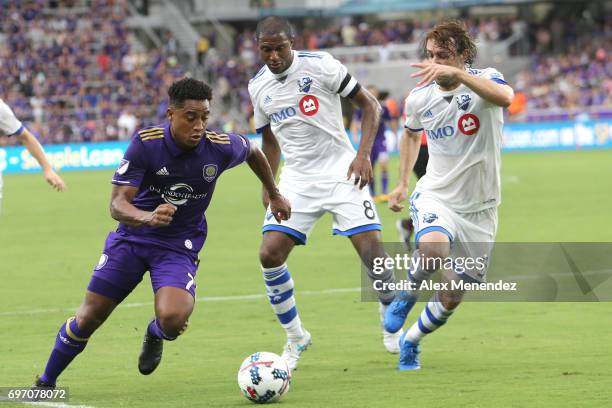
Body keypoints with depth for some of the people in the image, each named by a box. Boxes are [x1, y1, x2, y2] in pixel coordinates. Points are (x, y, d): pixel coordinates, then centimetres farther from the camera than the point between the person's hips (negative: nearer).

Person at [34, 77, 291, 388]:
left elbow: (253, 152, 8)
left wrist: (274, 195, 21)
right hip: (132, 237, 0)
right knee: (88, 318, 0)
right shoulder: (145, 143, -22)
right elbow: (117, 204, -24)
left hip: (179, 247, 0)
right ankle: (46, 381, 26)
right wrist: (148, 217, -45)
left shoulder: (221, 147, -17)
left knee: (173, 320, -26)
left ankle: (155, 334, 14)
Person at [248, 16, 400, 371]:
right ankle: (296, 338, 7)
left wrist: (364, 154, -15)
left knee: (371, 248, -14)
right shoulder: (258, 86, 6)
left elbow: (370, 105, -4)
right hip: (296, 180, 4)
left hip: (340, 173, -4)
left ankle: (393, 327, 9)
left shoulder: (320, 65, -9)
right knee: (270, 254, -10)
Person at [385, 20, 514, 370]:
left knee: (450, 300, 6)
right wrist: (402, 183, 16)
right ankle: (407, 294, -2)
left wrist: (456, 74, -48)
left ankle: (411, 342, 35)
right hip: (435, 196, 0)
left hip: (479, 207, 0)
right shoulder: (419, 98, -3)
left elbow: (505, 97, -40)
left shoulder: (484, 80, -14)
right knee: (433, 253, -35)